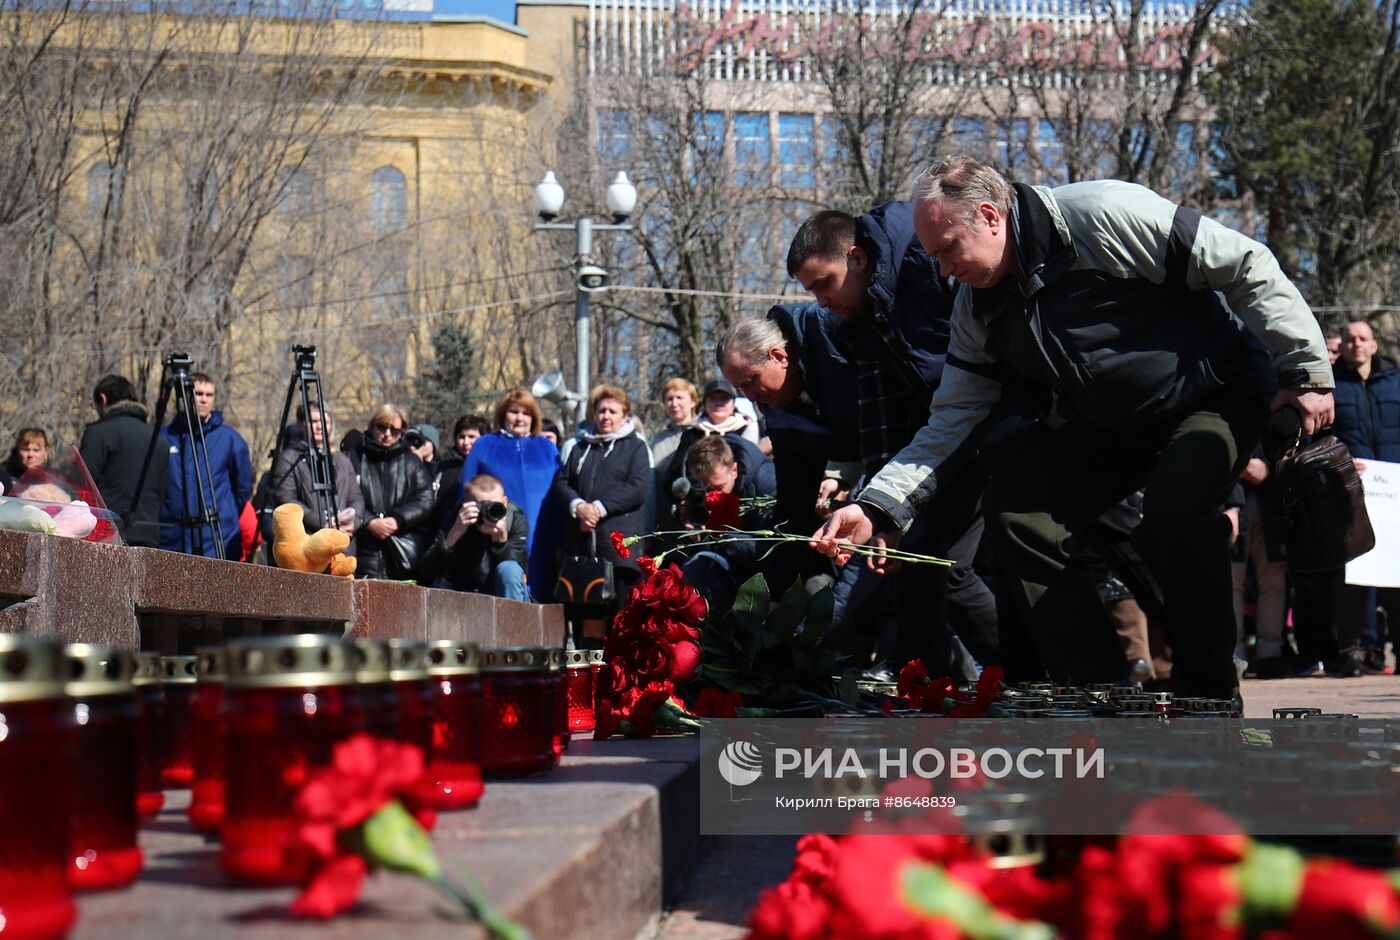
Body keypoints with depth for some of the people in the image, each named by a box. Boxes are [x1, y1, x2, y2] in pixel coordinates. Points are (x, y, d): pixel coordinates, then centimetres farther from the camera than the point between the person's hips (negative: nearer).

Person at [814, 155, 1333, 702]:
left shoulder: (1104, 213, -22)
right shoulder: (978, 307, 0)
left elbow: (1246, 266, -18)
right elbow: (951, 421, 0)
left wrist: (1305, 371, -19)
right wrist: (877, 507, -13)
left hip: (1220, 394, -7)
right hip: (1111, 426, 7)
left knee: (1175, 508, -33)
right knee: (1012, 502, -11)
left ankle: (1210, 691, -13)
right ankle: (1095, 683, -2)